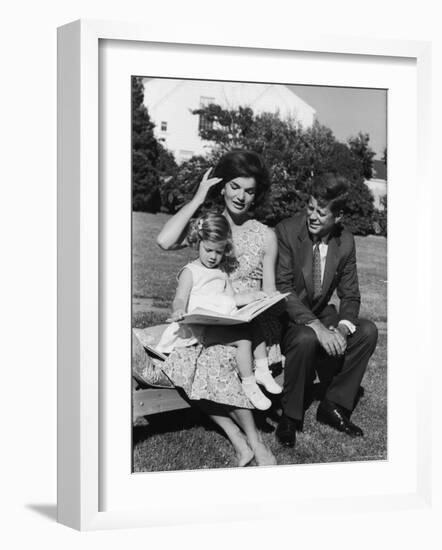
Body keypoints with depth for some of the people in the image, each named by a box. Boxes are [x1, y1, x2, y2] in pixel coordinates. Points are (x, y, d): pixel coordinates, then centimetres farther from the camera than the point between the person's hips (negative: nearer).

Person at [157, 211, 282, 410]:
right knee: (243, 339, -26)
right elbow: (180, 299, -12)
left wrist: (252, 296, 9)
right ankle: (248, 384, -19)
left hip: (225, 322, 7)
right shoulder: (190, 272, 0)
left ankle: (262, 371, -1)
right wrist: (178, 311, -35)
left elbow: (232, 299, 22)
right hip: (202, 327, -7)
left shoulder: (222, 271, 21)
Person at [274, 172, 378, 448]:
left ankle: (333, 405, -2)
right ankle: (290, 416, -14)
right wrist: (317, 328, -34)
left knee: (367, 331, -15)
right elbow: (283, 290, -23)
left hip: (321, 315, 5)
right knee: (306, 339, -35)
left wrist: (342, 328, -21)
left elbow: (350, 296, 1)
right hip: (286, 319, -5)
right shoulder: (286, 231, -18)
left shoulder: (346, 242, -3)